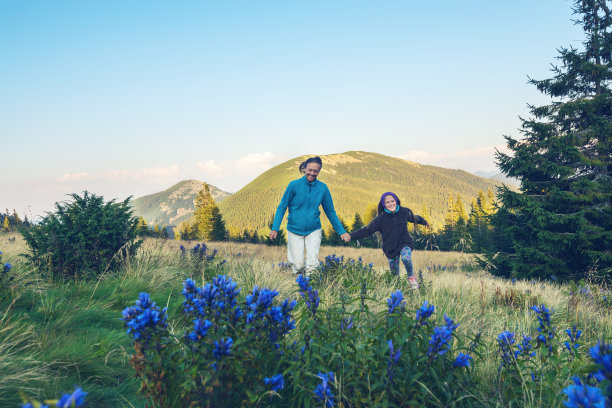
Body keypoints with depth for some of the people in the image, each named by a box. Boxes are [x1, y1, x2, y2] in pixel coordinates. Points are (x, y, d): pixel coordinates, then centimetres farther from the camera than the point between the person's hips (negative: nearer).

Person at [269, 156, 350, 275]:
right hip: (295, 230, -1)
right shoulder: (294, 185, -8)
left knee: (312, 263, -13)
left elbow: (330, 211, 7)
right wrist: (275, 228, -9)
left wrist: (341, 231, 8)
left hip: (313, 230, 1)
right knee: (298, 265, -7)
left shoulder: (323, 188, -2)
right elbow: (282, 207, -2)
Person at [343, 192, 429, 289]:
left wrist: (424, 222, 38)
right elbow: (367, 230, -10)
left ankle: (411, 276, -3)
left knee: (405, 257, -31)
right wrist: (351, 236, -20)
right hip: (391, 248, 1)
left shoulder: (404, 212, -4)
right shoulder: (381, 219, -10)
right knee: (394, 273, 5)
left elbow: (414, 218, 18)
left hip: (405, 244, 0)